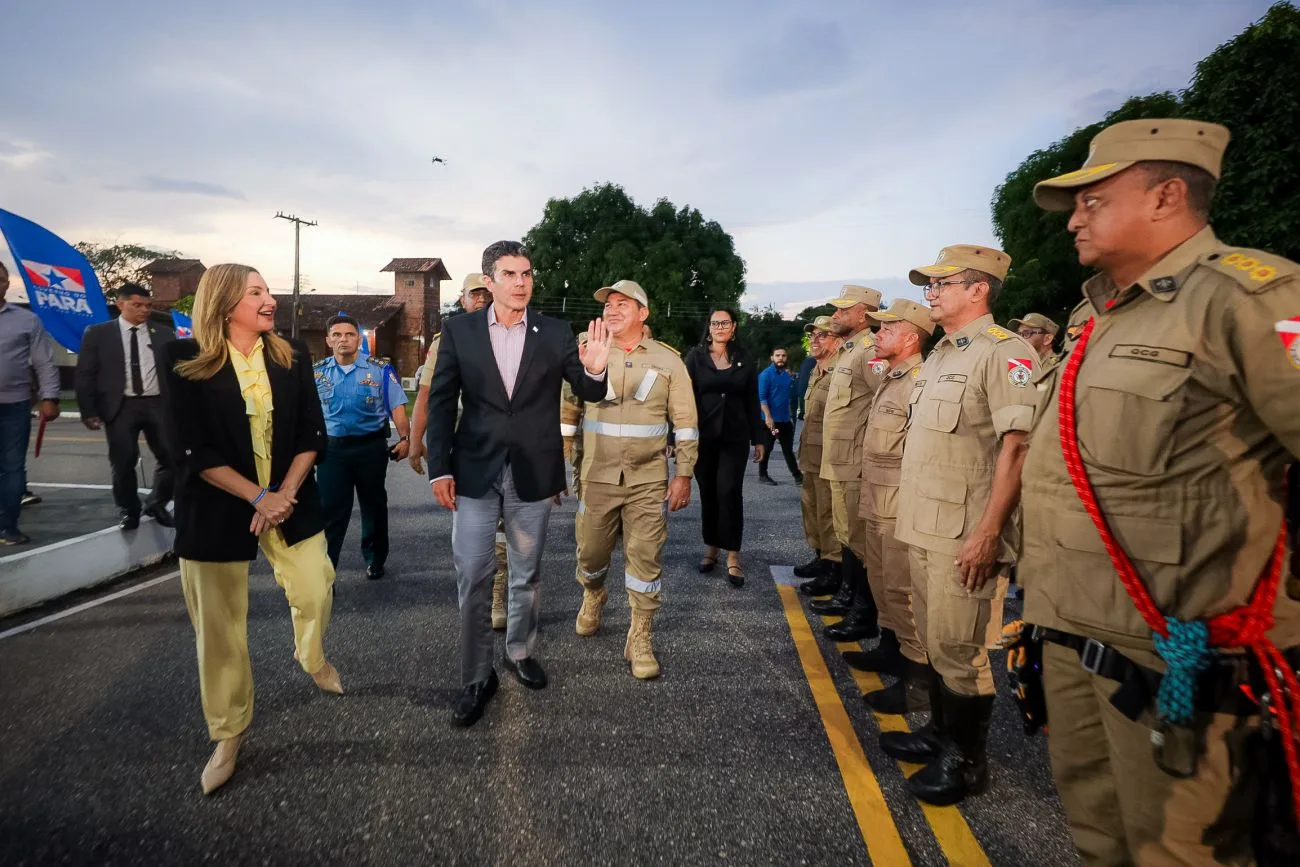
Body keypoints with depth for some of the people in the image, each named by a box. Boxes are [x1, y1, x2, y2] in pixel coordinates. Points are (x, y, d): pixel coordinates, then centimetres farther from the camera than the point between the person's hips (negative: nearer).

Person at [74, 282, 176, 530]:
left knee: (171, 457, 1)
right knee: (123, 462, 4)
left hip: (158, 403, 2)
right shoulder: (98, 334, 4)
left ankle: (157, 504, 24)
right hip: (120, 406, -1)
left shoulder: (164, 333, 9)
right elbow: (85, 375, 3)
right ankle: (129, 511, 23)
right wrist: (89, 411, -4)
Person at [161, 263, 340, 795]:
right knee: (218, 627, 6)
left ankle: (313, 659, 40)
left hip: (290, 499, 3)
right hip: (217, 508, -2)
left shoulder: (292, 355, 1)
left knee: (316, 591, 5)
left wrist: (284, 494, -12)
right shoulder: (183, 359, -8)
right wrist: (258, 497, -17)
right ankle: (228, 734, 25)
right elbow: (193, 449, -12)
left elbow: (312, 433, -1)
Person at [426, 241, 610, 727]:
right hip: (475, 473, 0)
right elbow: (441, 402, 0)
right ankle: (476, 677, 19)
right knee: (472, 577, 2)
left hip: (533, 474, 1)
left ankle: (521, 651, 37)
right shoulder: (459, 330, -1)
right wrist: (439, 468, -6)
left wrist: (595, 370, -24)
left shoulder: (555, 333, 0)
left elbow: (588, 393, 0)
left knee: (526, 575, 15)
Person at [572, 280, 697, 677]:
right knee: (591, 552, 12)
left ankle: (640, 638, 14)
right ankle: (593, 596, 45)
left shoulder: (668, 360, 0)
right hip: (597, 477, 2)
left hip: (648, 480, -1)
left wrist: (684, 474, -2)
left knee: (645, 557, -1)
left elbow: (685, 423, 3)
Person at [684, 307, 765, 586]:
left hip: (735, 437, 0)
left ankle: (733, 555, -3)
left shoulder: (745, 360, 7)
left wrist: (759, 438, 7)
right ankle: (711, 546, 21)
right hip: (703, 436, 0)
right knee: (708, 493, 6)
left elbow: (752, 402, 10)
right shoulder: (696, 356, 2)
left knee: (729, 491, -9)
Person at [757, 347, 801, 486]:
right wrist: (768, 416, -22)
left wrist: (791, 415, 19)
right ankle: (763, 475, 15)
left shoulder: (788, 375, 11)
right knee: (766, 448, 4)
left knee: (788, 449, 9)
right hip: (770, 419, -6)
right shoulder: (766, 374, -9)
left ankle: (797, 476, 11)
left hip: (785, 419, 6)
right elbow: (761, 397, -15)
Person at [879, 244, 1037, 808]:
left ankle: (967, 761, 18)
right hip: (923, 527, 9)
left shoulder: (1003, 353, -12)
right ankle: (940, 734, 34)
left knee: (960, 648, 1)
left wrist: (988, 533, -22)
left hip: (965, 536, -9)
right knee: (934, 640, 18)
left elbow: (1016, 448, -19)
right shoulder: (939, 355, 15)